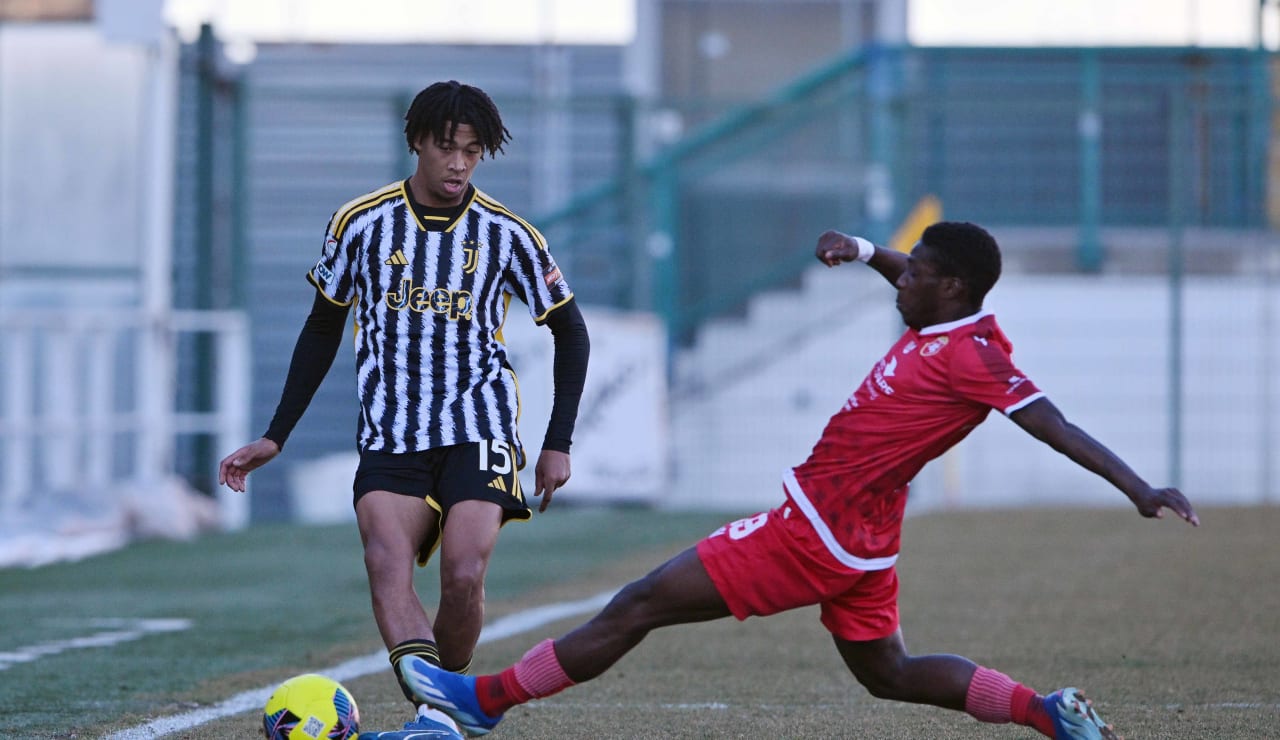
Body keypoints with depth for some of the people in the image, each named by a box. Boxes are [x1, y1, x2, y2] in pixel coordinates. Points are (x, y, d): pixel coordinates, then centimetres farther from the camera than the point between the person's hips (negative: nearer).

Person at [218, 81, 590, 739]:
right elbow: (323, 329, 15)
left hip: (478, 430, -1)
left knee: (464, 579, -19)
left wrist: (558, 444, 7)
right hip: (390, 435, 1)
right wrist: (274, 437, 13)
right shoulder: (361, 223, 3)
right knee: (387, 570, -24)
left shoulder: (506, 234, 2)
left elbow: (570, 333, 13)